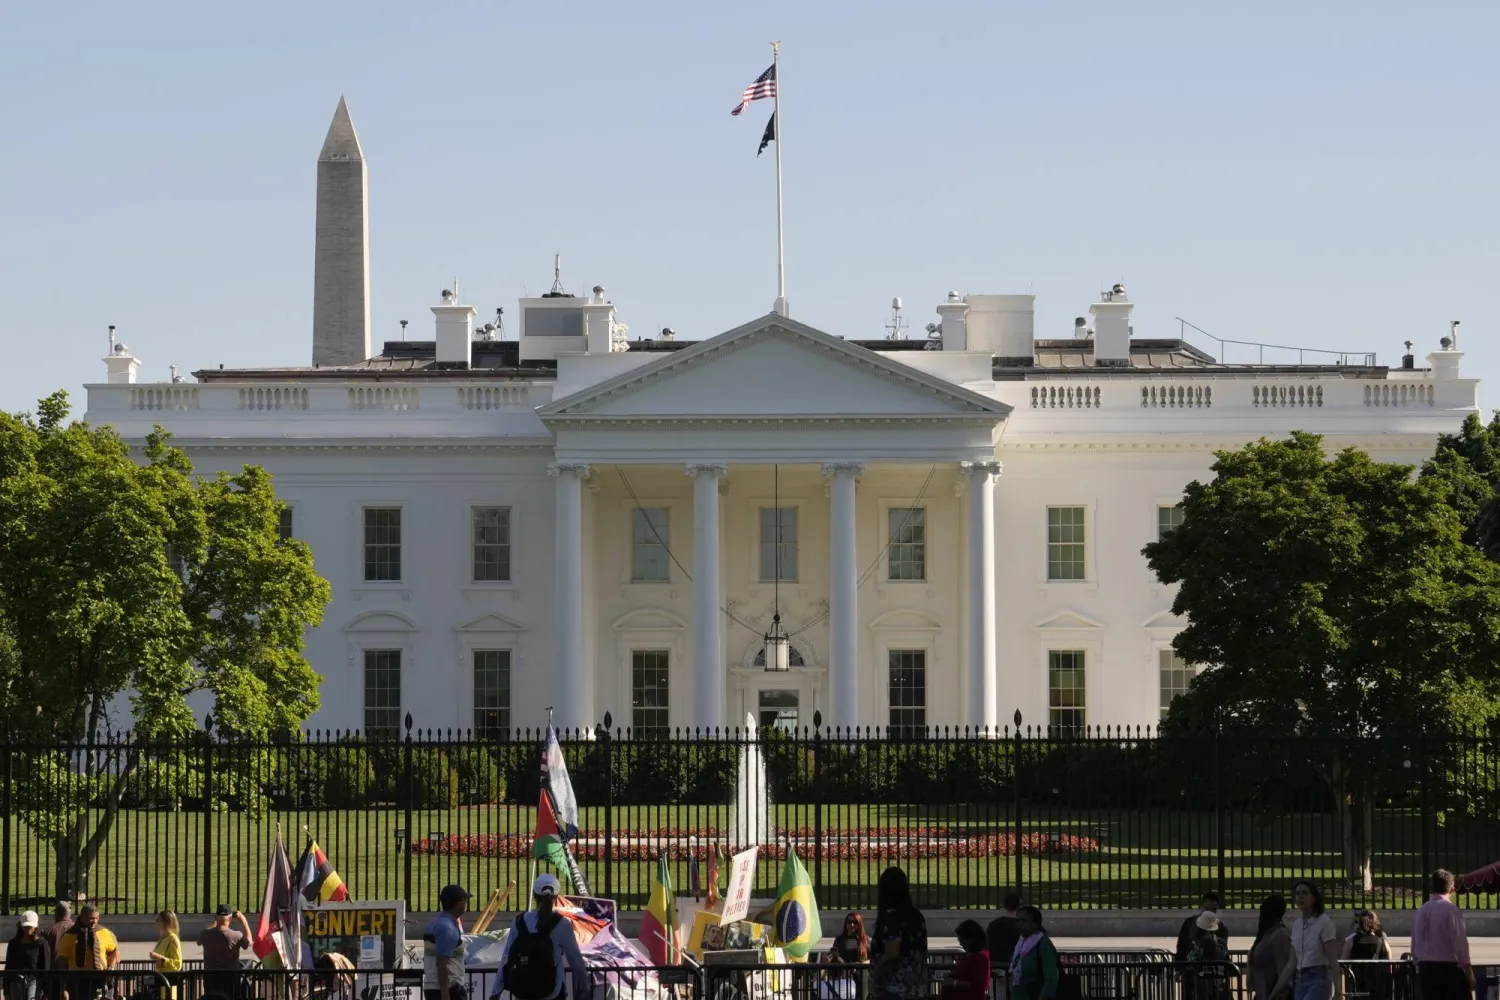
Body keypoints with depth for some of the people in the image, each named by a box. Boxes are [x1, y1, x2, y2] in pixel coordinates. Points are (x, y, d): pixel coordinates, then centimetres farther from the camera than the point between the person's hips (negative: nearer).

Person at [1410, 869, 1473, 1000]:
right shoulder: (1452, 910, -11)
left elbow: (1415, 943, 10)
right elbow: (1460, 943, -11)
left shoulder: (1420, 911, 6)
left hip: (1425, 968, 5)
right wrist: (1465, 966, -2)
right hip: (1449, 968, -5)